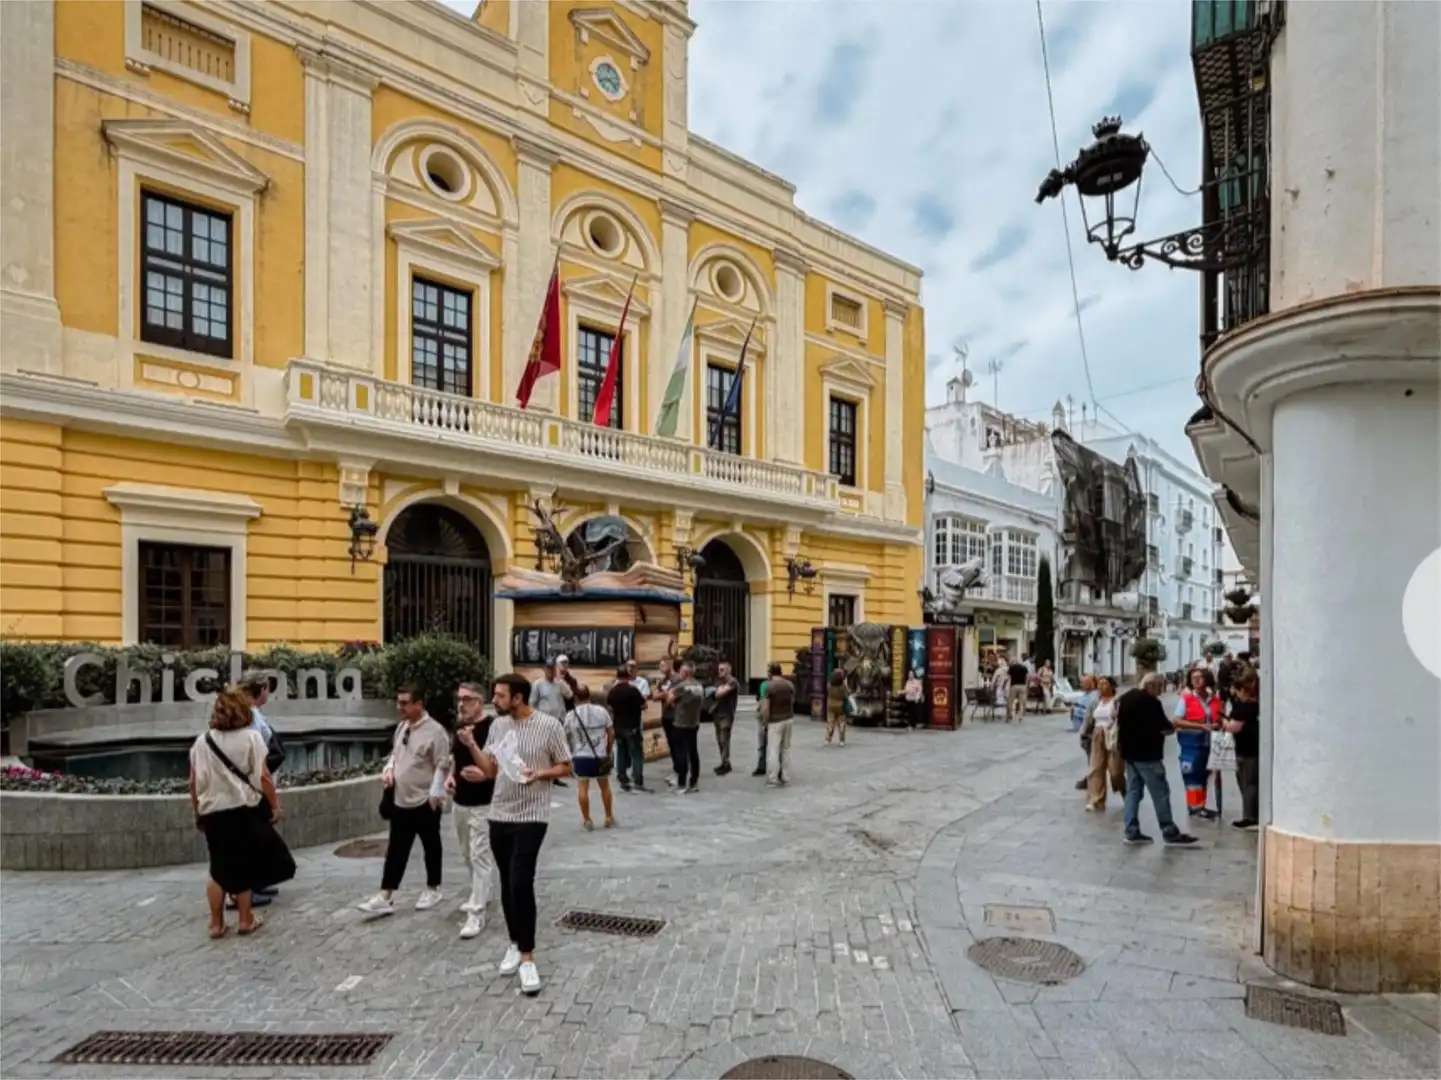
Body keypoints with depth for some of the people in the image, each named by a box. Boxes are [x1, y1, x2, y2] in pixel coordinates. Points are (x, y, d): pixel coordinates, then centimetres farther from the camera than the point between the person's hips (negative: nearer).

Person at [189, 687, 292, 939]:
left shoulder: (201, 742, 4)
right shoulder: (251, 737, -8)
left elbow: (194, 783, 7)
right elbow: (263, 777, -11)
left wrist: (197, 812, 19)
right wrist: (275, 805, -1)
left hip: (212, 812, 4)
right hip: (243, 810, -3)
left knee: (219, 869, 14)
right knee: (242, 868, 9)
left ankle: (216, 924, 18)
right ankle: (246, 920, 18)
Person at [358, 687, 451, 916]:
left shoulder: (434, 731, -18)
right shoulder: (401, 727, 7)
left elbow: (442, 766, -18)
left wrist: (434, 795, -19)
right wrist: (389, 770, 1)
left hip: (424, 802, -7)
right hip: (400, 800, 7)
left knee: (431, 848, 11)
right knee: (396, 850, 10)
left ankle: (432, 890, 26)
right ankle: (385, 898, 14)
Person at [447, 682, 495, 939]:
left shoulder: (491, 728, -17)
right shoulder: (459, 727, 7)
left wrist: (484, 775, -34)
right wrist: (450, 777, 2)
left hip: (482, 804, -8)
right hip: (460, 802, 8)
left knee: (480, 857, -5)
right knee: (468, 856, 20)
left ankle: (477, 913, 0)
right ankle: (481, 895, 37)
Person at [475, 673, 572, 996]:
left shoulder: (549, 725, -12)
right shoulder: (498, 725, 4)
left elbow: (566, 767, -4)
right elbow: (490, 770, 8)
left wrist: (540, 773, -21)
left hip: (531, 816, -5)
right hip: (499, 814, 5)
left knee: (521, 883, -12)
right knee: (507, 884, 13)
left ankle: (527, 957, -1)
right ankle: (515, 944, 31)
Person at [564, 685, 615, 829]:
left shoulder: (571, 715, -6)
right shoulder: (601, 711, -2)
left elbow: (566, 738, 3)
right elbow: (611, 733, 3)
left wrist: (569, 757, 18)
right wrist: (609, 752, 15)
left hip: (580, 757, -2)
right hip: (601, 756, 2)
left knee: (582, 788, 6)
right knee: (605, 786, 16)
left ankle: (587, 820, 8)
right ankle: (609, 818, 24)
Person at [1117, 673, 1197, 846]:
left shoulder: (1125, 698, 9)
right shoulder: (1151, 702, -17)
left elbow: (1120, 723, 15)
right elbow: (1165, 728, -14)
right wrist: (1172, 729, 5)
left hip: (1129, 752, 8)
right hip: (1147, 755, -8)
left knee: (1133, 791, 10)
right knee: (1160, 793, 0)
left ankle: (1132, 832, 10)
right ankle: (1170, 833, 5)